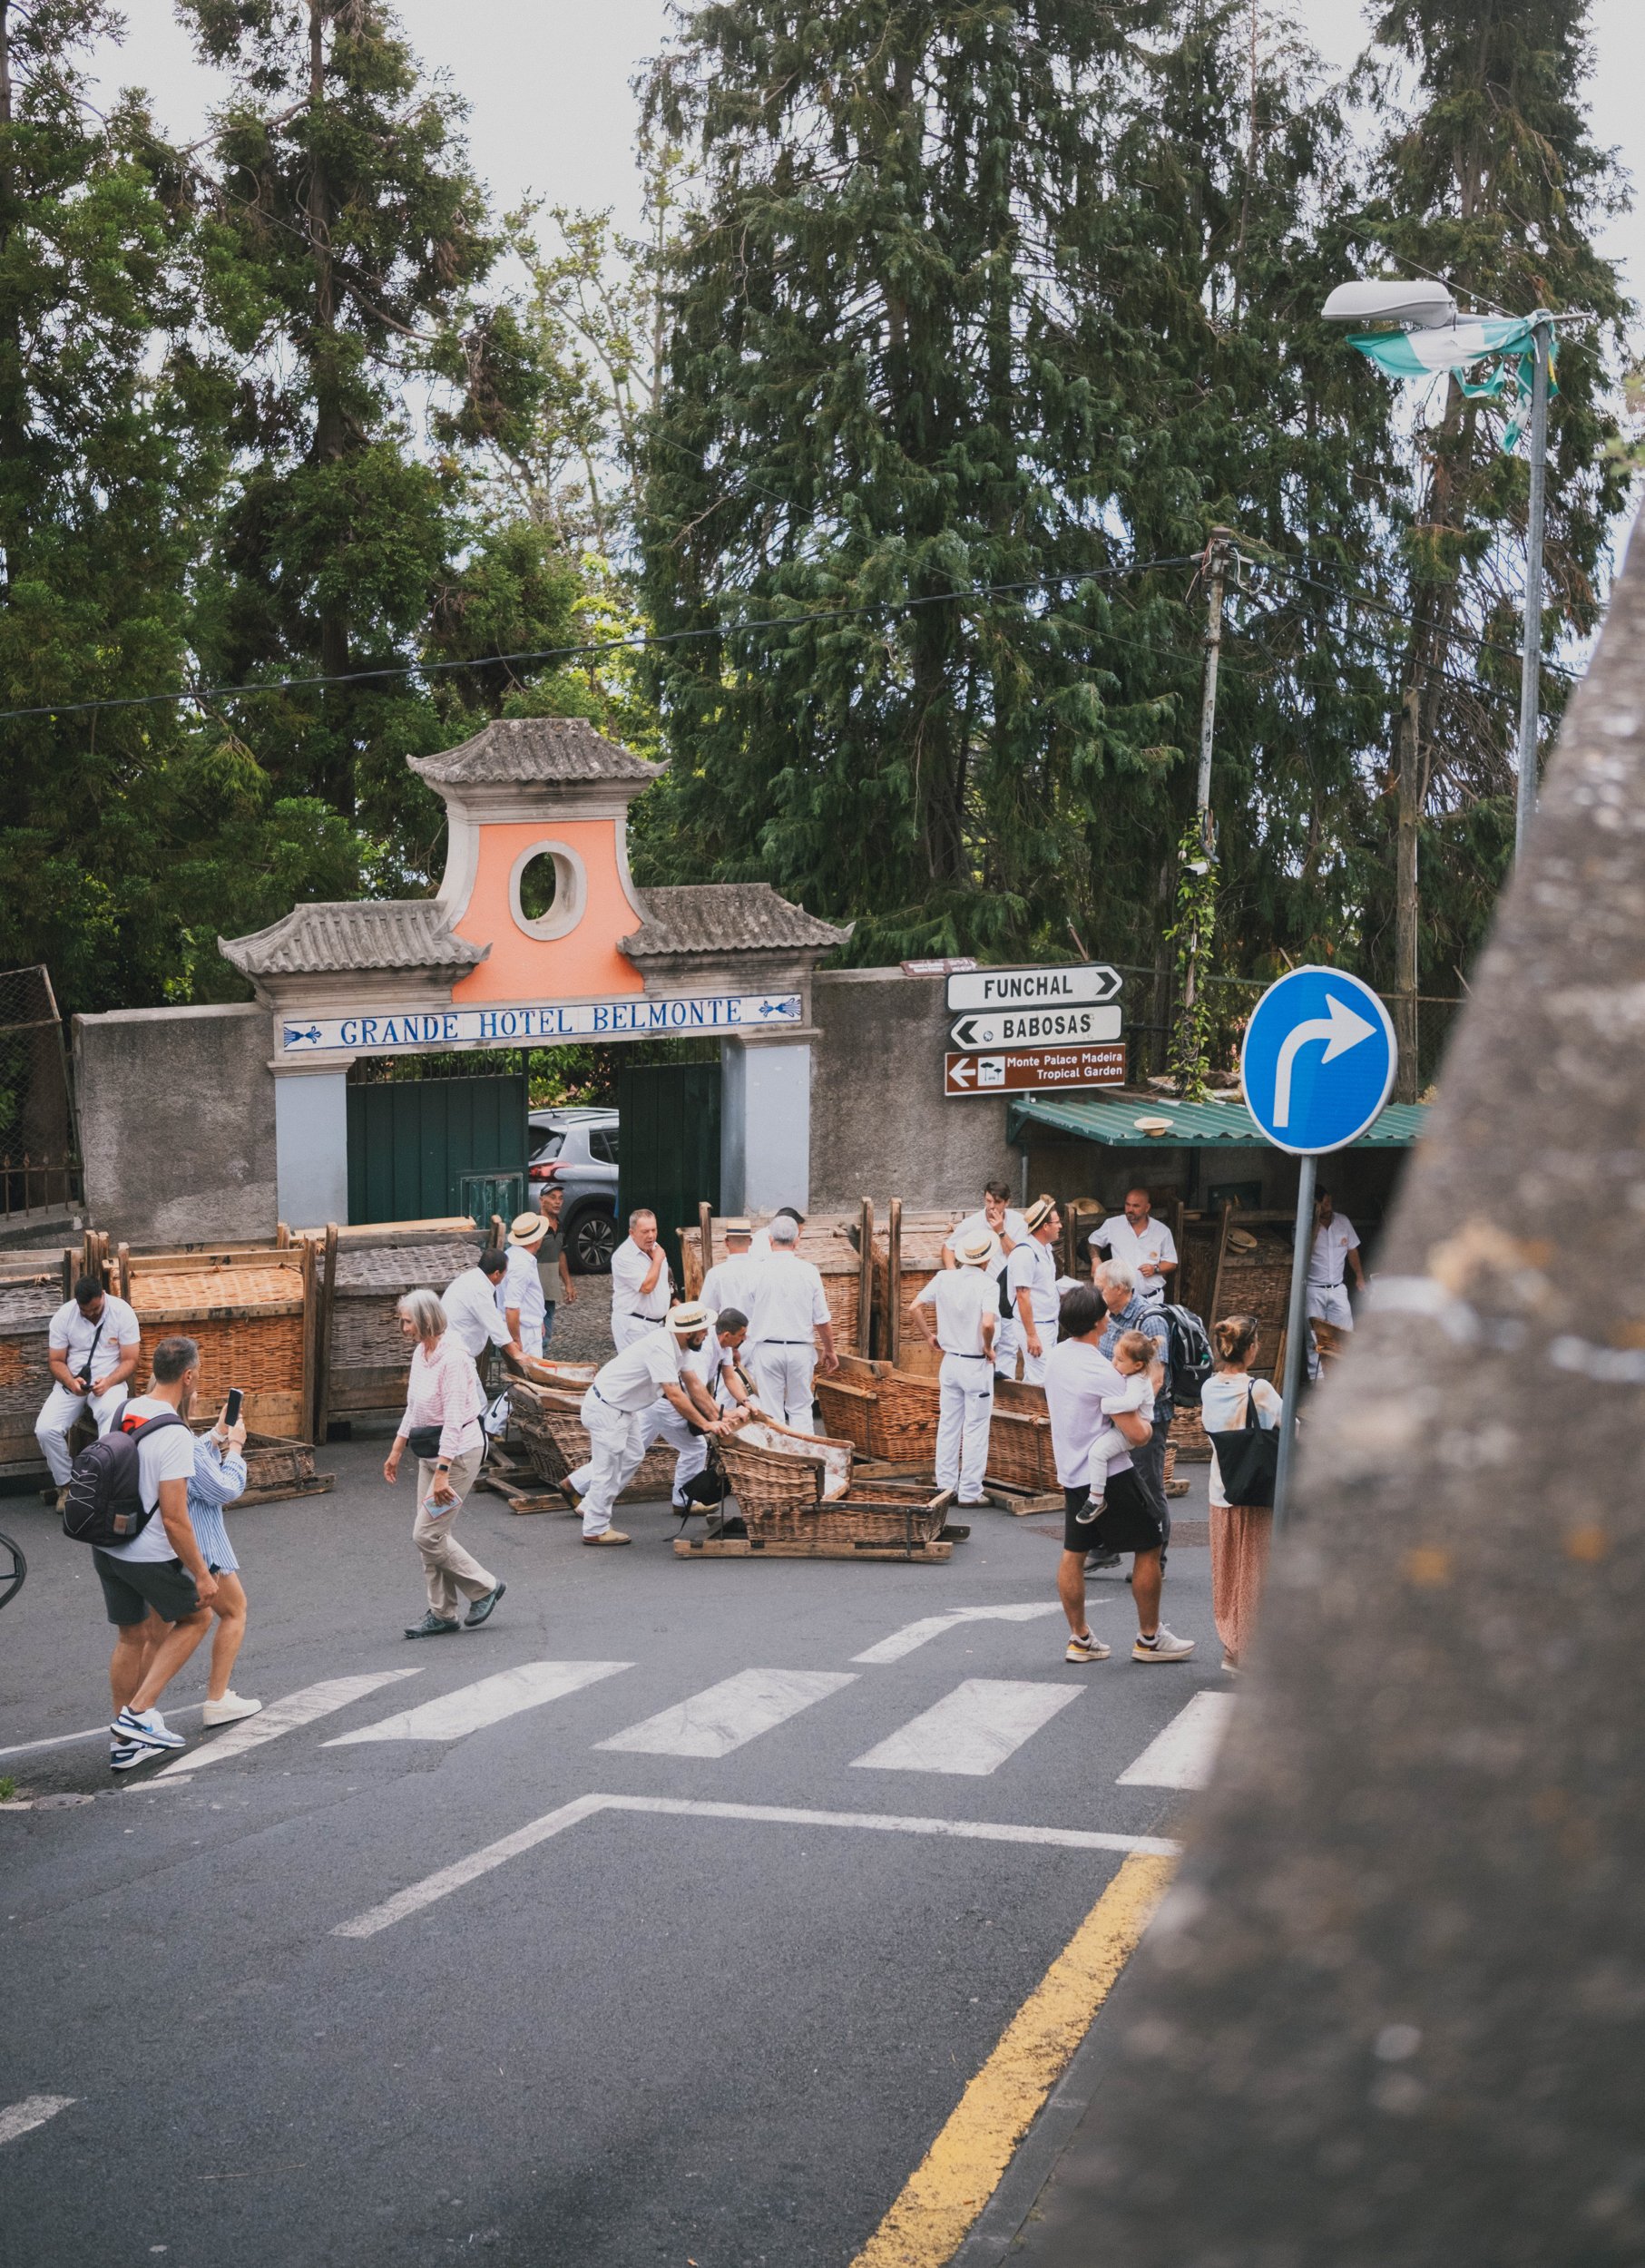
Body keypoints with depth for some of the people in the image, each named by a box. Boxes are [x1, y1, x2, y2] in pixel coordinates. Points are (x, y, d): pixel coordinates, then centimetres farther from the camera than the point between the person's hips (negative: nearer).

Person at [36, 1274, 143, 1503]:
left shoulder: (123, 1313, -8)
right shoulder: (63, 1316, -3)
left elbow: (130, 1360, -7)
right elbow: (55, 1361, 1)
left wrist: (108, 1382, -25)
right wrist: (71, 1382, -21)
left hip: (110, 1381, -2)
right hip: (71, 1381, 2)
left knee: (112, 1420, -37)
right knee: (45, 1430, -22)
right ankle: (64, 1484, -2)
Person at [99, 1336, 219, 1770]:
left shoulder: (122, 1414, 1)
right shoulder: (174, 1435, -23)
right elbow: (173, 1519, -24)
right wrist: (201, 1573, -14)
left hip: (106, 1549, 7)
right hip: (151, 1556, -7)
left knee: (131, 1637, 19)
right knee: (195, 1617, 16)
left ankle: (125, 1742, 25)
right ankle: (138, 1713, 8)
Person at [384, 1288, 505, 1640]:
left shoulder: (453, 1358, -21)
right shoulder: (420, 1353, 8)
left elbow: (454, 1420, -24)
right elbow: (413, 1410, 20)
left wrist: (442, 1473, -26)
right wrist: (396, 1451, 22)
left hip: (458, 1452, -9)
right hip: (430, 1452, 9)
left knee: (427, 1534, -8)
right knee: (430, 1533, 9)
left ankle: (484, 1588, 7)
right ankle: (442, 1613, 18)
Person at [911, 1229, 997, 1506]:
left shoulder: (944, 1278, -1)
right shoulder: (986, 1285, -17)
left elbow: (914, 1308, 1)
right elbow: (988, 1323, -30)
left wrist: (929, 1335, 13)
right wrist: (988, 1348, -12)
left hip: (950, 1361, 5)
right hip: (977, 1365, -5)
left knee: (947, 1426, 14)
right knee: (975, 1430, 3)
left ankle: (945, 1486, 20)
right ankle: (970, 1491, 6)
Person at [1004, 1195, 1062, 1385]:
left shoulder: (1046, 1249, 11)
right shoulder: (1025, 1253, -19)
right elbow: (1023, 1297, -21)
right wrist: (1031, 1335, -21)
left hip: (1049, 1325, 9)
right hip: (1035, 1327, -9)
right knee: (1040, 1383, -10)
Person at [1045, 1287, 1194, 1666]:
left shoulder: (1056, 1356, 2)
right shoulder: (1103, 1373, -23)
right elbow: (1136, 1435, -22)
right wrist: (1145, 1422, 0)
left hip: (1071, 1473, 8)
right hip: (1109, 1474, -8)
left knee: (1073, 1552, 13)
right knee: (1149, 1548, 4)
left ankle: (1079, 1639, 19)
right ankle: (1149, 1638, 11)